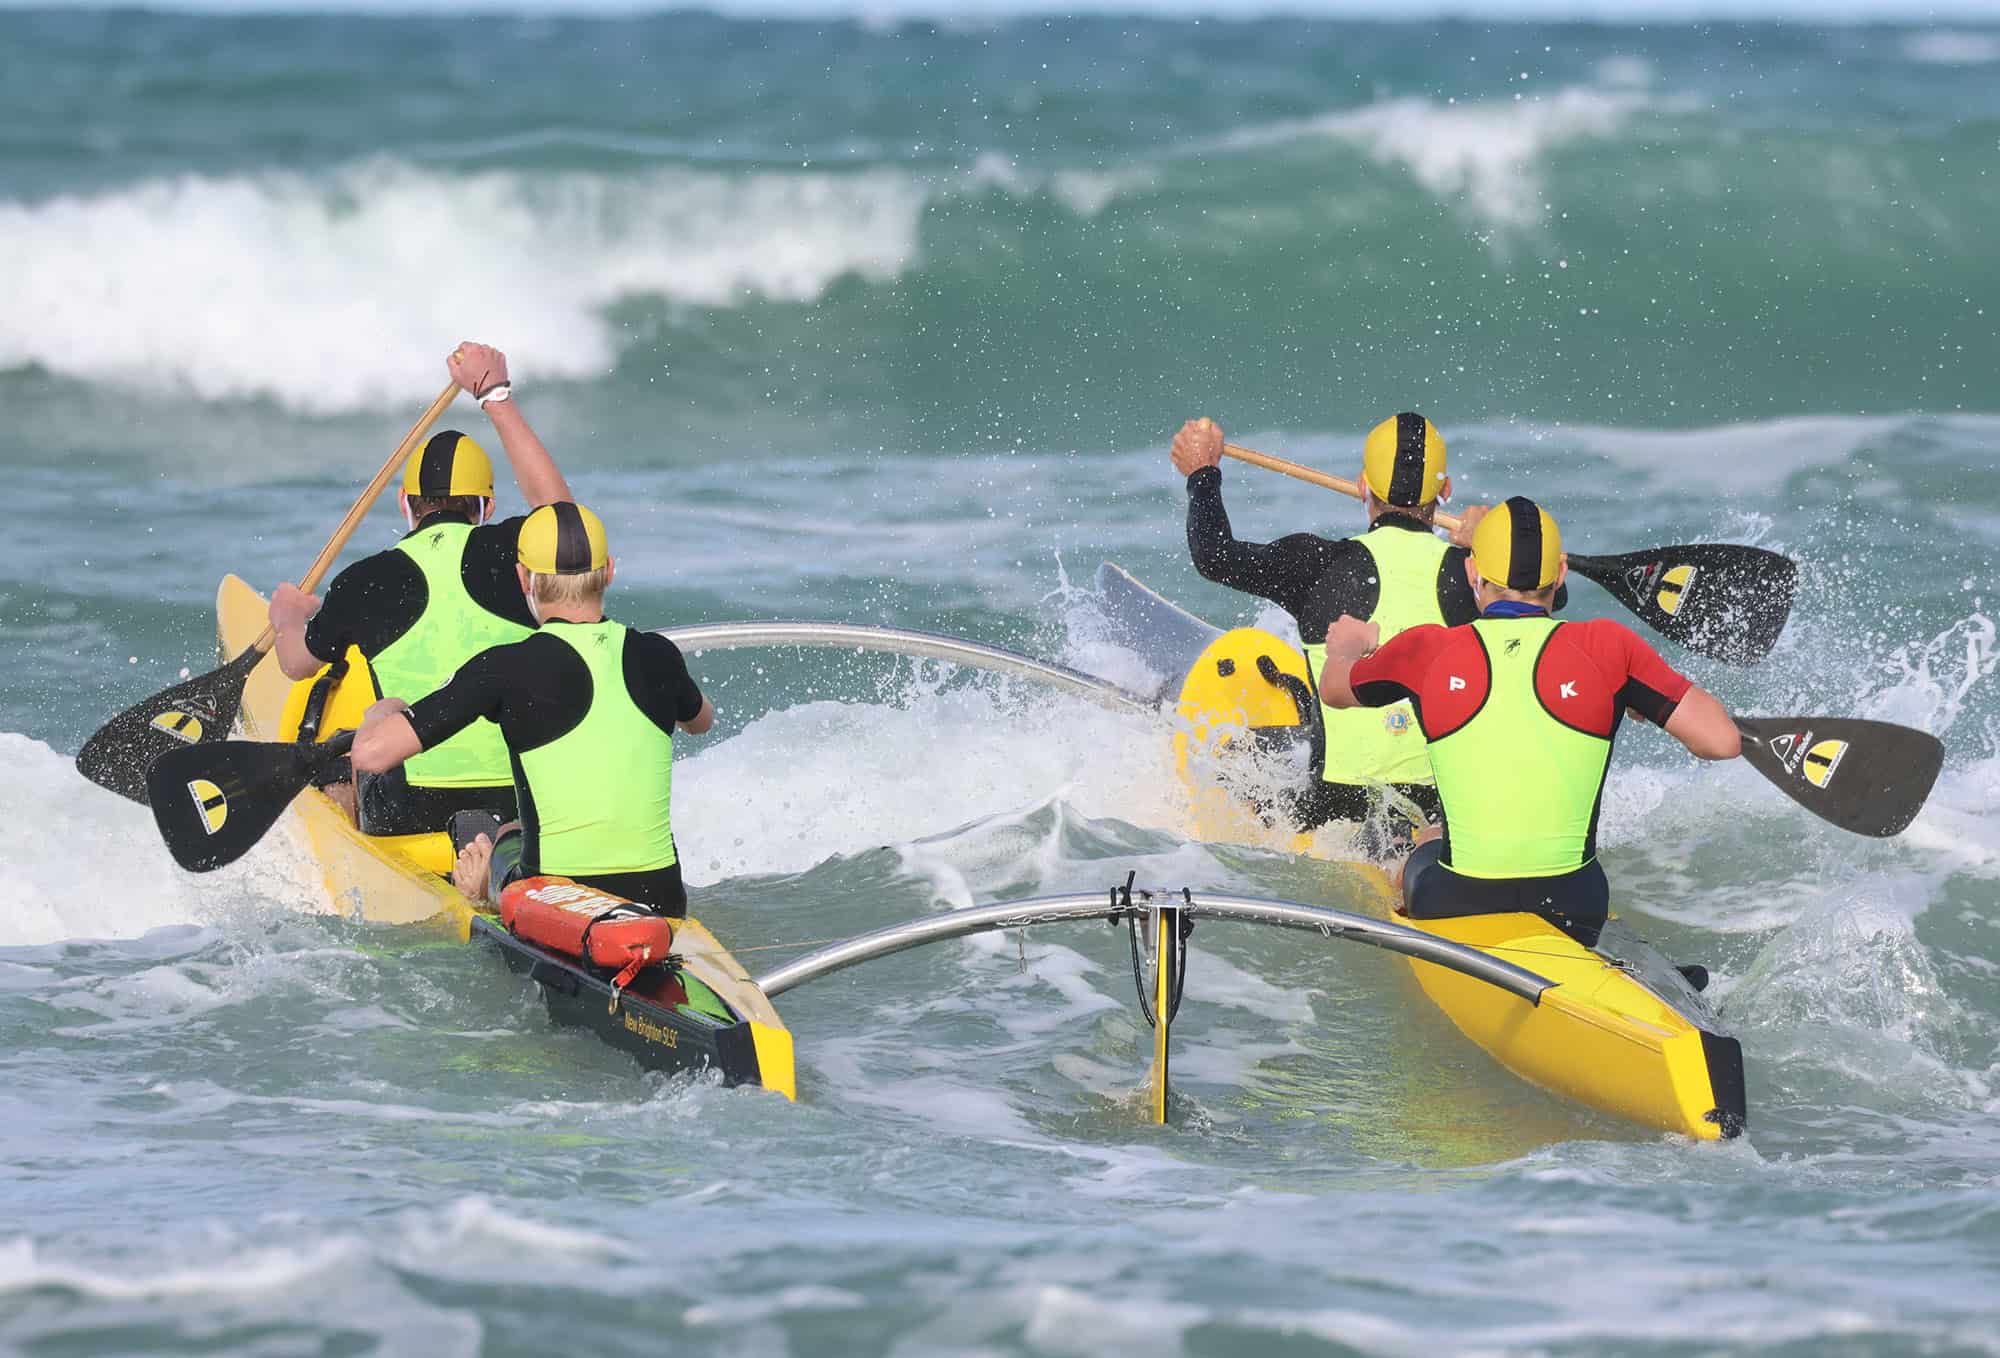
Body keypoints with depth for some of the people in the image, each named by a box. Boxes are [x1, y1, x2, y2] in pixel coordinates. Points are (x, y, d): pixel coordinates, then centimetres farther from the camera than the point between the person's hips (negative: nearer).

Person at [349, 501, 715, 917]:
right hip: (663, 904, 3)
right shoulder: (657, 657, -1)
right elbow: (701, 720, 25)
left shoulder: (507, 669, -14)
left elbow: (371, 753, -15)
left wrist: (381, 712, 9)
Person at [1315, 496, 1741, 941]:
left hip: (1454, 905, 0)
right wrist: (1643, 705, 12)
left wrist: (1345, 649, 41)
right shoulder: (1609, 647, -8)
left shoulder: (1425, 651, -5)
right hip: (1575, 913, 0)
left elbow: (1333, 690, 16)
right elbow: (1722, 742, -9)